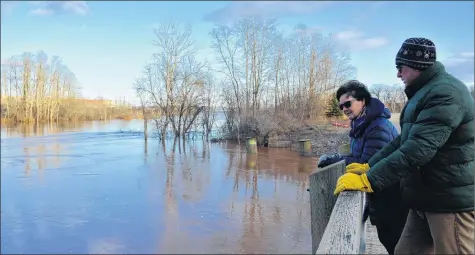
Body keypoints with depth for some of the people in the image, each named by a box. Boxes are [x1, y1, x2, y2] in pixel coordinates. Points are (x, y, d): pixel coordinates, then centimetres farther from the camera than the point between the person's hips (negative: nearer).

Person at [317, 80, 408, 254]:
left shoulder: (379, 126, -25)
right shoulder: (360, 125, 6)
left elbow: (368, 164, -28)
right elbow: (358, 157, 10)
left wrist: (335, 159, -22)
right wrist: (335, 159, -7)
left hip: (391, 197, -9)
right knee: (386, 239, 22)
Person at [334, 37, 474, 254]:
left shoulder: (446, 93, -18)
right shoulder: (424, 92, 17)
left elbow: (419, 148, -29)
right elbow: (403, 140, 18)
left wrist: (369, 180, -29)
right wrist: (369, 166, 8)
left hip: (451, 200, -9)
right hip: (427, 199, 9)